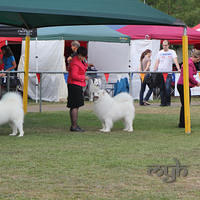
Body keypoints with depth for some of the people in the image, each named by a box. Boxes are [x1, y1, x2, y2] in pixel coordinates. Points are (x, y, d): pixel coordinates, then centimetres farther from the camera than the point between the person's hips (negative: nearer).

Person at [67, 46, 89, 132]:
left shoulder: (81, 60, 11)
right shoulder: (75, 63, -19)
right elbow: (74, 75, -24)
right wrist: (84, 77, -15)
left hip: (77, 85, 11)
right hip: (75, 85, -11)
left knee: (74, 106, 12)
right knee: (75, 106, -10)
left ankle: (73, 126, 16)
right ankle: (74, 126, -9)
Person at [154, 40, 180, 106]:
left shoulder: (172, 52, 1)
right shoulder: (160, 52, 12)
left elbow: (175, 61, -10)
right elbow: (157, 62, 15)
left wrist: (178, 69, -23)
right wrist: (154, 71, 9)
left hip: (168, 73, -4)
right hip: (160, 72, 4)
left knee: (167, 88, -12)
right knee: (162, 89, 4)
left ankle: (168, 102, 1)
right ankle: (163, 102, 9)